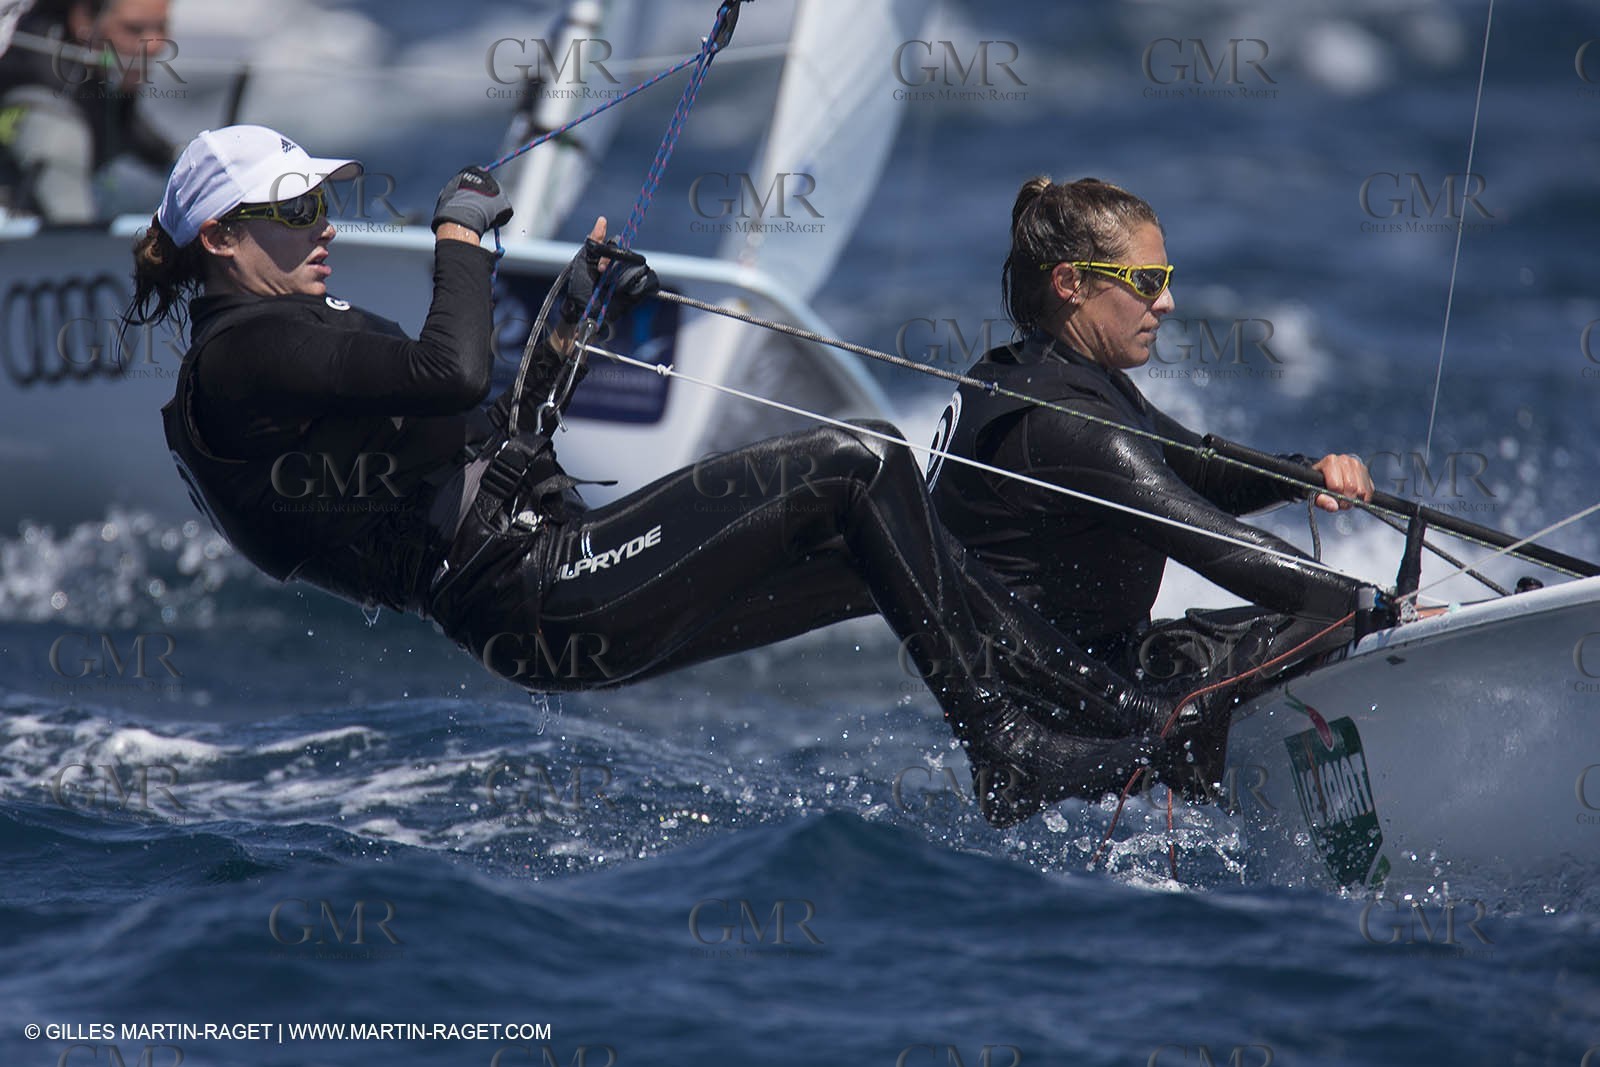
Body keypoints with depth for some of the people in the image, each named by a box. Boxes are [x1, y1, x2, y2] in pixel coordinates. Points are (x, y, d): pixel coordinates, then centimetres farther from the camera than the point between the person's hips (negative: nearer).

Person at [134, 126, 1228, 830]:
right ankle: (1007, 750, -7)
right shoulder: (244, 351, -9)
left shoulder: (298, 341, 24)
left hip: (558, 574, 10)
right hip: (542, 598, -10)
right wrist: (459, 237, -8)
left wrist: (572, 323, 18)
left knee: (885, 555, 6)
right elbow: (453, 374, -24)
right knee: (860, 469, -10)